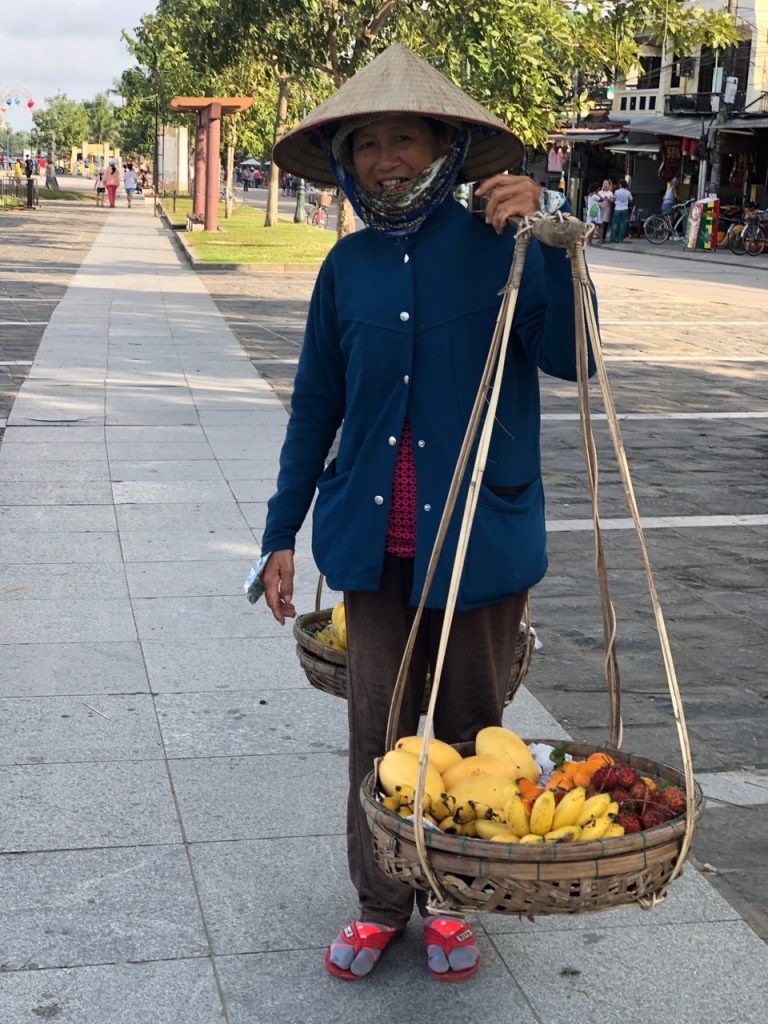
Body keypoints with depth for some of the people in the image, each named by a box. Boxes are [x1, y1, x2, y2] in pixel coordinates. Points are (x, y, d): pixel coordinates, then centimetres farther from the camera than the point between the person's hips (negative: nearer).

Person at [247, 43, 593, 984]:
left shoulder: (498, 245, -7)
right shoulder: (349, 265, 3)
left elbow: (567, 357, -19)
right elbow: (316, 406, 9)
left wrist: (547, 236, -29)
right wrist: (280, 534, 11)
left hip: (480, 537, -2)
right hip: (376, 542, 3)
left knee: (468, 728, 11)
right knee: (379, 729, 10)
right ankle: (380, 902, 28)